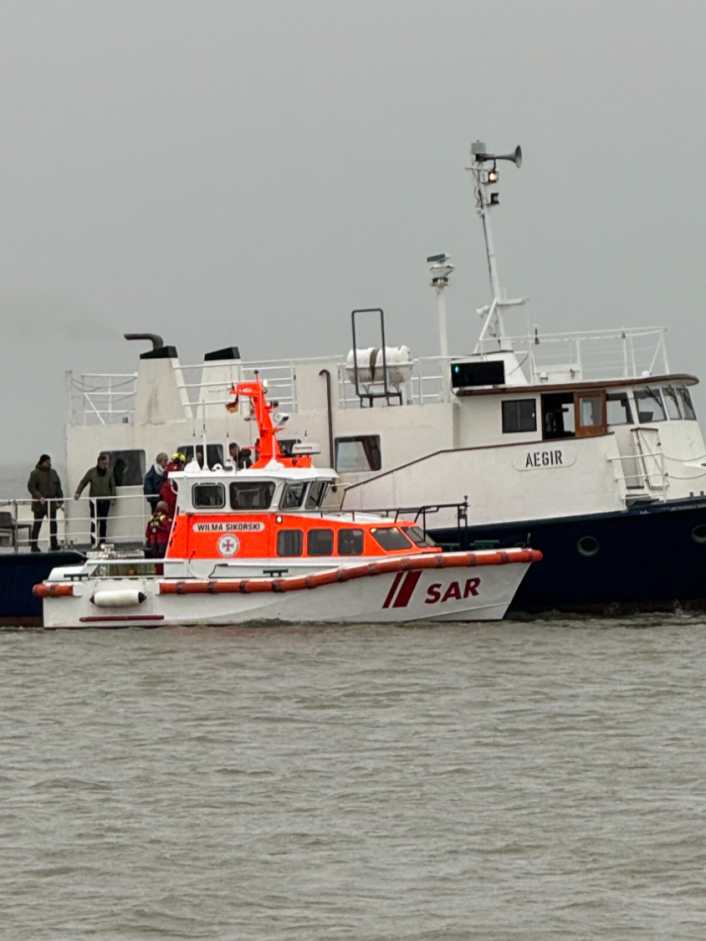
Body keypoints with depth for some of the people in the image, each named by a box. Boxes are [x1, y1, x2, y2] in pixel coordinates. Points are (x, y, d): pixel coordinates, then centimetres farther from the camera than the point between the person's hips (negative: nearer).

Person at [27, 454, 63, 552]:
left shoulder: (53, 473, 12)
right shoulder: (35, 473, -6)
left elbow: (58, 488, 14)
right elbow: (31, 487, -12)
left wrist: (59, 500, 6)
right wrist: (39, 496, -24)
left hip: (51, 503, 5)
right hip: (39, 504, -5)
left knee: (53, 524, 4)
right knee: (37, 524, 0)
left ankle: (54, 544, 9)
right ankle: (33, 545, 6)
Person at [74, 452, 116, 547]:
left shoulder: (109, 472, 4)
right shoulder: (91, 472, -2)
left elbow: (112, 486, 10)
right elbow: (83, 482, 1)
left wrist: (113, 497, 3)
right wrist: (78, 493, -10)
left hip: (105, 500, 2)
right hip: (94, 499, -2)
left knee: (103, 521, 6)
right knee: (94, 521, -8)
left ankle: (102, 542, 12)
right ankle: (93, 542, -7)